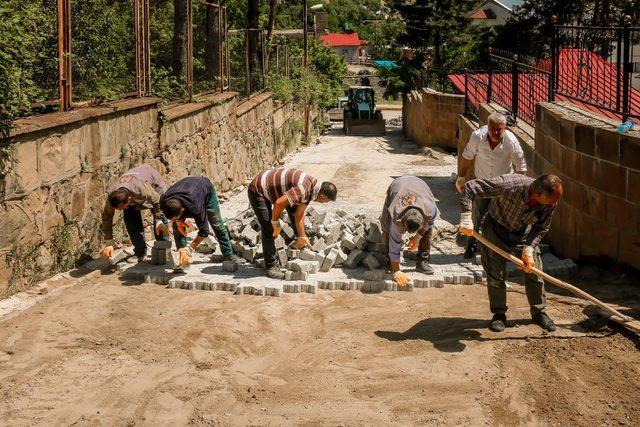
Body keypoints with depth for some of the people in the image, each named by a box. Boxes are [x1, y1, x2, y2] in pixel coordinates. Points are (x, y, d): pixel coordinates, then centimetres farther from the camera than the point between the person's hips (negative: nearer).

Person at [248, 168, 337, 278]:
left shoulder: (312, 188, -1)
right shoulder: (304, 189, -32)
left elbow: (299, 214, 8)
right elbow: (279, 203, -37)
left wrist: (302, 237, 11)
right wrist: (276, 223, -21)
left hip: (271, 189, 9)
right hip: (257, 191, -9)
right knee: (269, 230, -13)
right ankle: (270, 266, -2)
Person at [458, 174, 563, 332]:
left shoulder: (550, 202, -25)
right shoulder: (509, 185, -40)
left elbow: (541, 228, -9)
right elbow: (470, 187, -33)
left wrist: (528, 249, -22)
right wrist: (466, 217, -37)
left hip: (525, 232, 3)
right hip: (497, 228, -3)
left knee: (534, 272, 3)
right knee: (496, 275, -3)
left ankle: (539, 312, 21)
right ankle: (499, 314, 15)